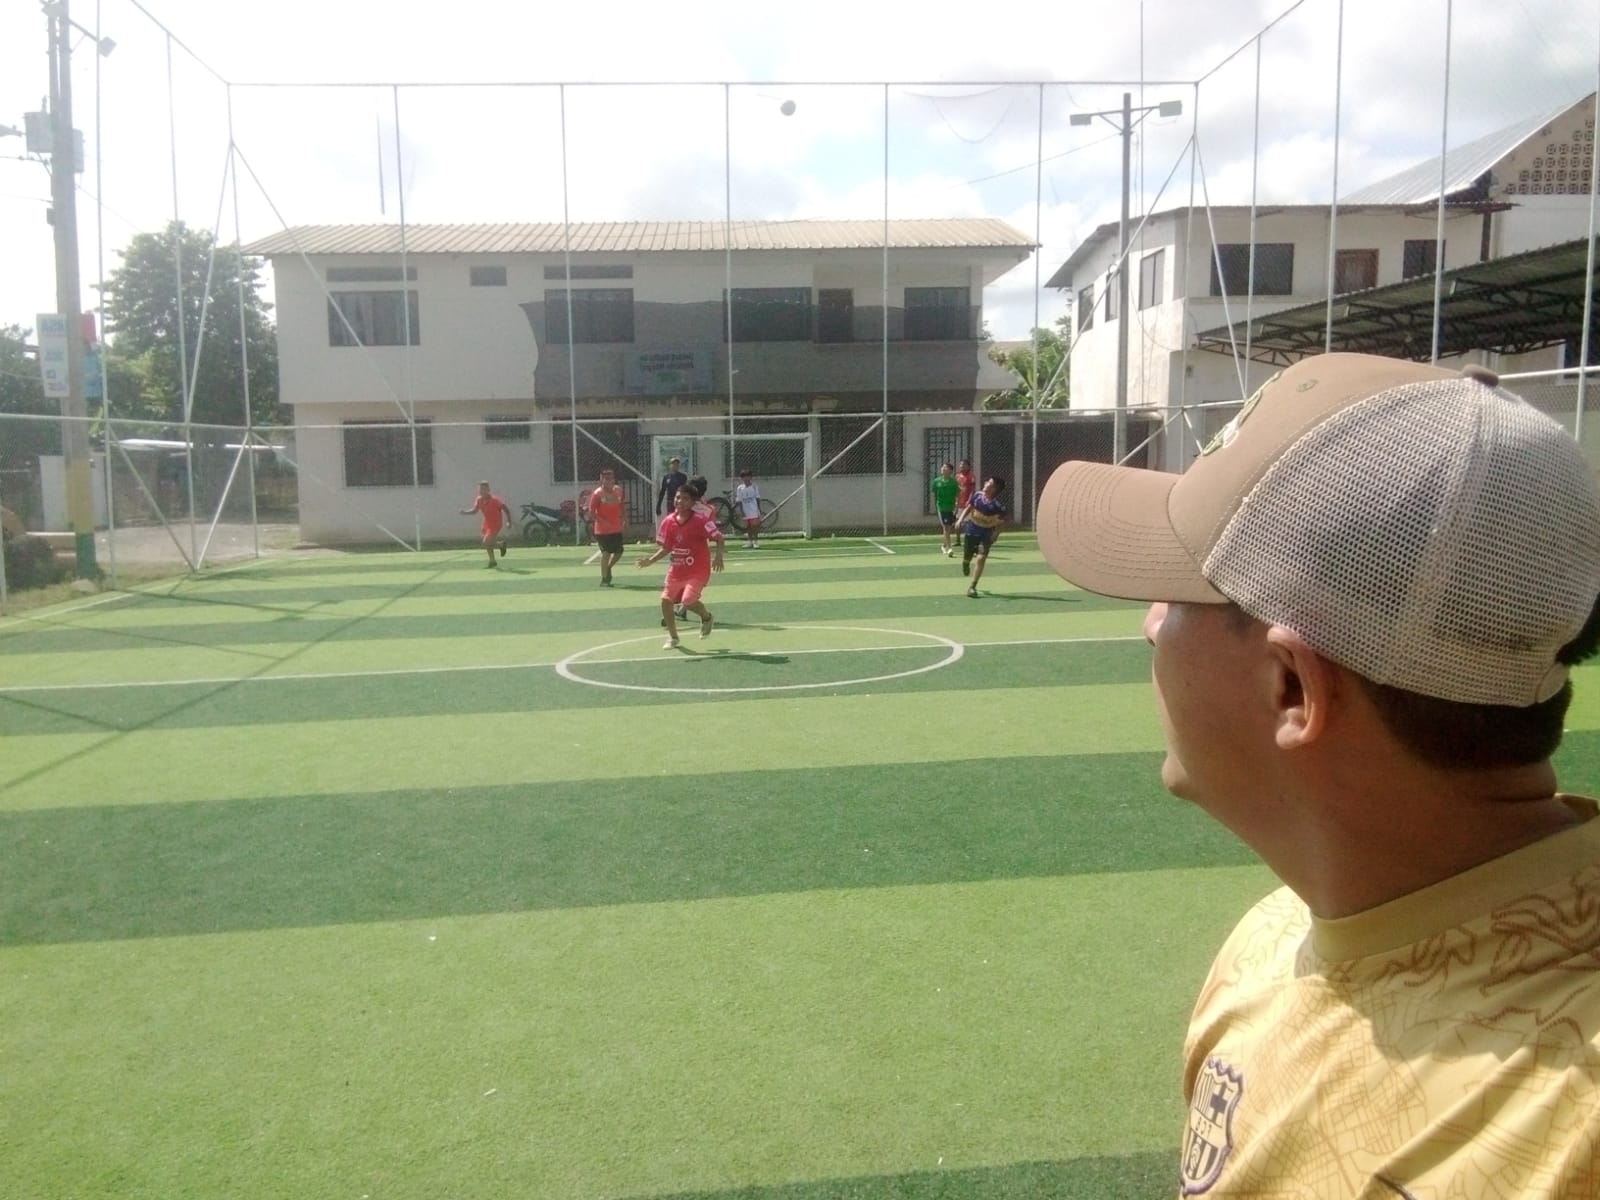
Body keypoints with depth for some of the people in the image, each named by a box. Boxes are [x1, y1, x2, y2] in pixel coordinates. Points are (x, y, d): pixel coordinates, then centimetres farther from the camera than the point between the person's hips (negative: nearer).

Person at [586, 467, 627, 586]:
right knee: (606, 552, -6)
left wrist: (624, 516, 3)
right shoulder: (597, 494, -12)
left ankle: (608, 568, 36)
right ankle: (604, 579, 4)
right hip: (602, 530, -5)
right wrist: (603, 522, -24)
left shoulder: (619, 491, 3)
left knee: (619, 552, 9)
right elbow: (591, 513, -13)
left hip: (617, 528, 5)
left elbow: (623, 505, 20)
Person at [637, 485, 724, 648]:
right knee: (666, 600, 3)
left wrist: (718, 555, -34)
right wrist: (650, 560, -5)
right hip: (677, 570, 6)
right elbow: (666, 547, 7)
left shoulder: (700, 520, -17)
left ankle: (707, 617, 14)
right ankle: (672, 637, 25)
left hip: (698, 570, -6)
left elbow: (718, 538, -17)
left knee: (688, 601, -21)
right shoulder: (668, 521, -2)